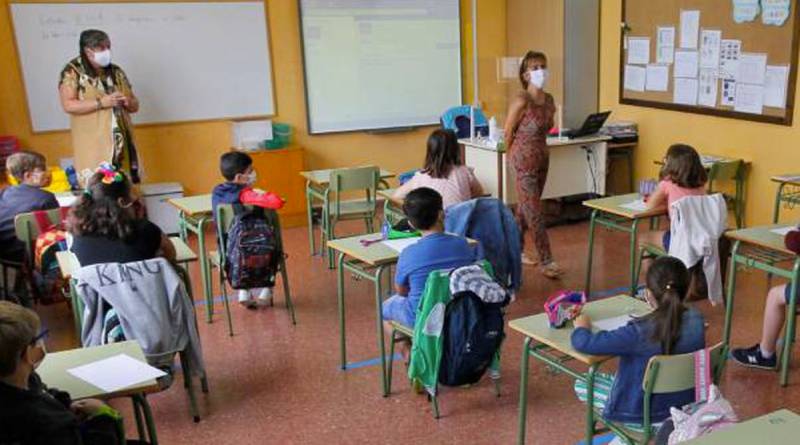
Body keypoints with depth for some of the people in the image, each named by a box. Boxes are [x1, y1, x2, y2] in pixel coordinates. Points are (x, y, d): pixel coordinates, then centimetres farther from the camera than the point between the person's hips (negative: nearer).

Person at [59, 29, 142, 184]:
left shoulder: (116, 72, 12)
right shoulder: (72, 72, -3)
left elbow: (135, 105, 15)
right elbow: (68, 105, -13)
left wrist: (127, 102, -9)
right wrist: (101, 103, -19)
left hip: (121, 142, 5)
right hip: (92, 145, -5)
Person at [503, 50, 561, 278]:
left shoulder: (549, 100, 5)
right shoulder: (521, 100, -16)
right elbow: (508, 132, -6)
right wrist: (515, 155, 7)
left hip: (542, 158, 7)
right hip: (525, 160, -7)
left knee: (525, 208, 17)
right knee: (535, 213, -5)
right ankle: (546, 262, -3)